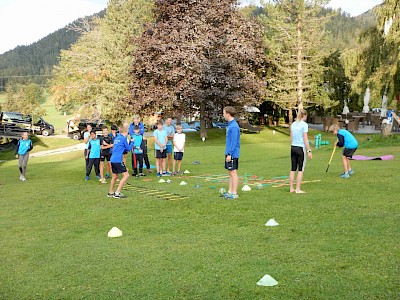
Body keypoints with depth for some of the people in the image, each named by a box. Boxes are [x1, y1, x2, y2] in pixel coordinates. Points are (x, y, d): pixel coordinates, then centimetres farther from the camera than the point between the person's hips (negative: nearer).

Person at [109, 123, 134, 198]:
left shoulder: (116, 138, 16)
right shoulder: (123, 138, -7)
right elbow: (128, 148, 3)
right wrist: (132, 142, 19)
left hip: (113, 160, 9)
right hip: (118, 160, -9)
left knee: (115, 176, 21)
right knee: (126, 175, -6)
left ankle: (111, 193, 31)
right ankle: (117, 193, -10)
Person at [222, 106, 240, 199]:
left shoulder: (234, 126, -17)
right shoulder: (230, 125, 13)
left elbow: (234, 142, -20)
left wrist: (229, 154, -20)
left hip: (232, 154, -10)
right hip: (229, 153, 10)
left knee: (233, 172, -4)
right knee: (230, 172, 13)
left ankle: (234, 193, 1)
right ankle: (230, 191, 20)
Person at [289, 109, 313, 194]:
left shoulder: (293, 124, 9)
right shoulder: (304, 124, -9)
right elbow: (305, 139, -12)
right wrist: (309, 151, -8)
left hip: (293, 148, 6)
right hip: (301, 148, -6)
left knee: (293, 169, 11)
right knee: (300, 170, 1)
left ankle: (291, 188, 14)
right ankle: (298, 189, 1)